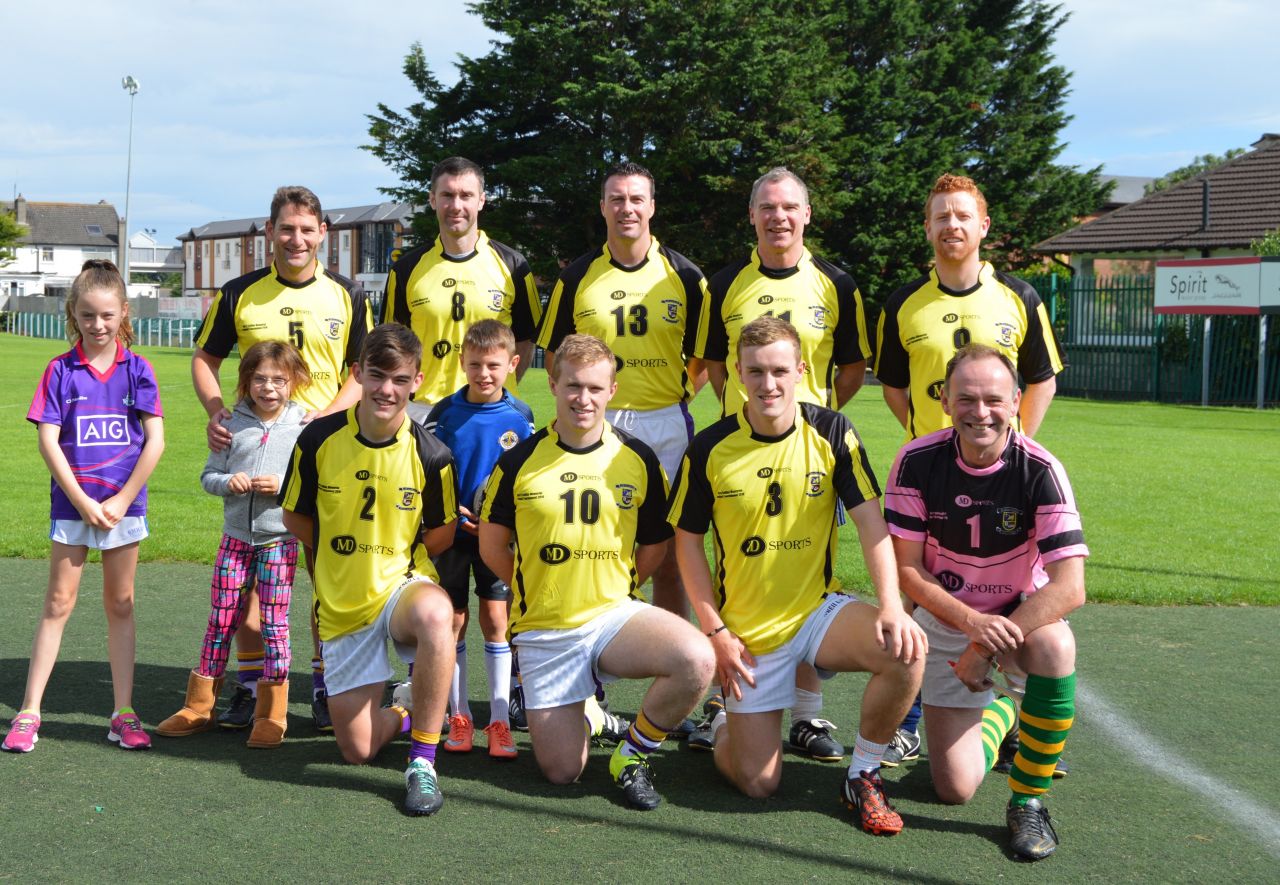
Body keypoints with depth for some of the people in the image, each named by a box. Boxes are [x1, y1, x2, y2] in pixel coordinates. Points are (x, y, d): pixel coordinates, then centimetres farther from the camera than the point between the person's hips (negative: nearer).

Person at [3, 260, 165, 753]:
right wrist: (81, 500, -12)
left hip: (124, 504, 1)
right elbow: (48, 440, -6)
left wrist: (121, 501, -9)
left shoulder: (137, 370, -1)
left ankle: (123, 714, 13)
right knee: (58, 603, 3)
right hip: (71, 503, 0)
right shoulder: (60, 371, -1)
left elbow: (155, 441, -5)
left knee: (120, 605, 8)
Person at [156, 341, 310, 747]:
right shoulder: (234, 425, 3)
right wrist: (228, 482, -13)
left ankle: (271, 715, 11)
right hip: (235, 536, 2)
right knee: (221, 621, 8)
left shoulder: (304, 428, -3)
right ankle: (198, 706, 18)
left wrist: (283, 486, -18)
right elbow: (208, 475, 8)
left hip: (280, 540, -2)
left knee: (274, 623, 2)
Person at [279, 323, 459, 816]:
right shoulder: (319, 439, -10)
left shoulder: (431, 454, -13)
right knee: (357, 751, 2)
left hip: (404, 586, -2)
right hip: (341, 606, 2)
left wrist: (391, 555, 0)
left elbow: (441, 535, 2)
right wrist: (340, 555, 4)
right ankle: (402, 717, 40)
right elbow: (294, 518, 5)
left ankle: (423, 762, -27)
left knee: (435, 614, -42)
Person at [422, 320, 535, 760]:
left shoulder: (519, 416, -2)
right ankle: (459, 717, 16)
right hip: (452, 531, 0)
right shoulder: (445, 412, -3)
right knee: (453, 620, 5)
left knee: (494, 620, 1)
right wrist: (451, 512, -14)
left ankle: (499, 721, 7)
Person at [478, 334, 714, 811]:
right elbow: (492, 544, 6)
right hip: (543, 630, 0)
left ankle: (633, 753, -2)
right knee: (562, 771, 0)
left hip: (615, 614, 1)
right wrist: (538, 591, 8)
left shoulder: (638, 459, -3)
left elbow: (654, 544, 9)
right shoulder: (520, 461, -5)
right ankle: (581, 713, 36)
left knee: (697, 660, -29)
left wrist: (616, 591, 5)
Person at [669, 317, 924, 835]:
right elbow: (687, 541, 0)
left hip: (819, 610, 1)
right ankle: (726, 724, 35)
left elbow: (871, 522, -8)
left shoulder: (832, 433, -6)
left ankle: (863, 776, -4)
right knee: (759, 783, -3)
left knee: (906, 650, -30)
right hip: (747, 629, -1)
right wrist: (716, 632, -6)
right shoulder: (710, 448, -8)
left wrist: (891, 605, -23)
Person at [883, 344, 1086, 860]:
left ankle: (1028, 801, -15)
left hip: (1021, 613, -1)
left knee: (1054, 645, -39)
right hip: (946, 618, 1)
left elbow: (1069, 587, -25)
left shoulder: (1040, 470, -20)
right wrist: (971, 621, -26)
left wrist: (987, 647, -28)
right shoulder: (917, 462, -15)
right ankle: (1000, 715, 33)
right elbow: (907, 569, -11)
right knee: (955, 788, -4)